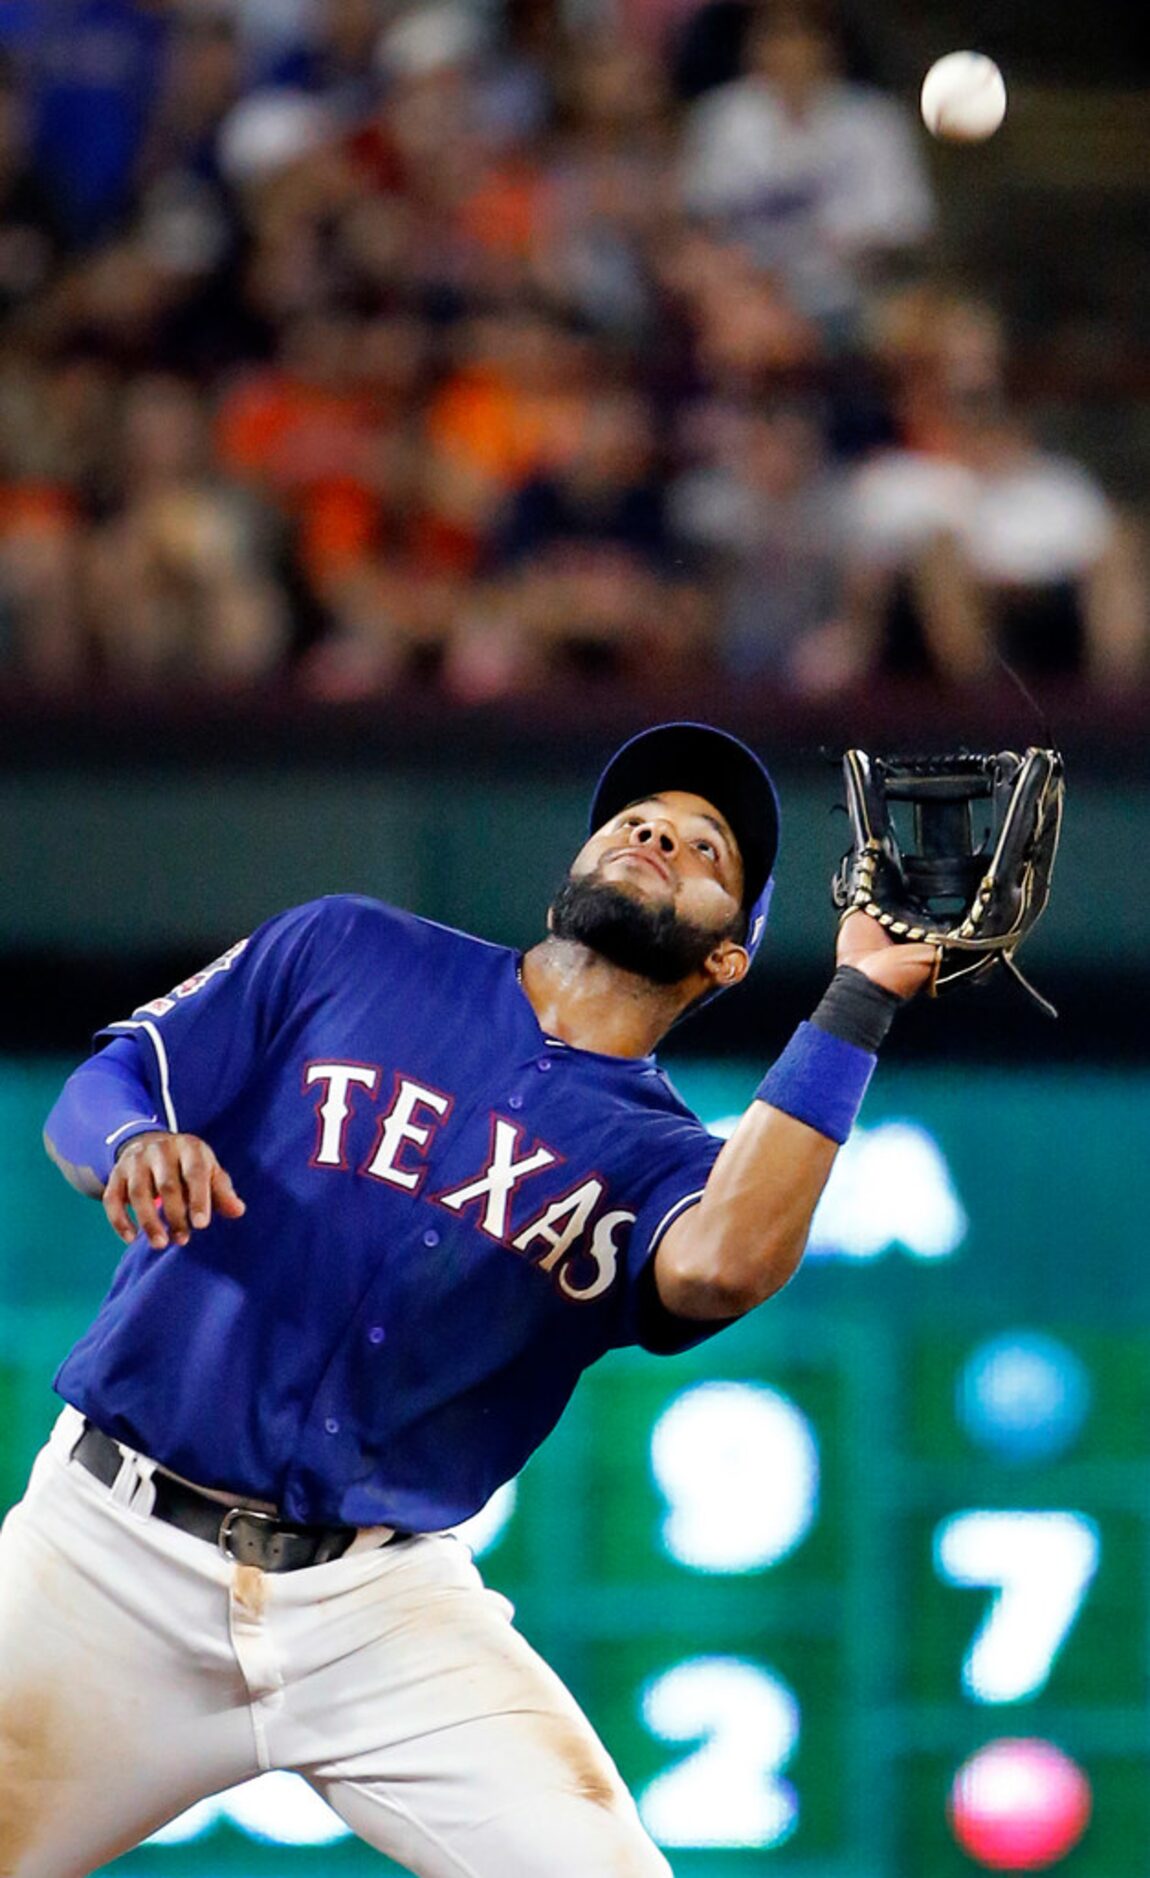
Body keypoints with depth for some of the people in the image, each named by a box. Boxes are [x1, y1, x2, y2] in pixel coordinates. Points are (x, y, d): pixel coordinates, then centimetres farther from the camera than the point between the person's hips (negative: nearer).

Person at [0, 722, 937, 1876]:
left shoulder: (659, 1163, 6)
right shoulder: (346, 954, 10)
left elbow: (720, 1266, -18)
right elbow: (98, 1090, 7)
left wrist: (858, 1003, -17)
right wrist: (134, 1144, -17)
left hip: (382, 1605, 0)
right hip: (113, 1552, 0)